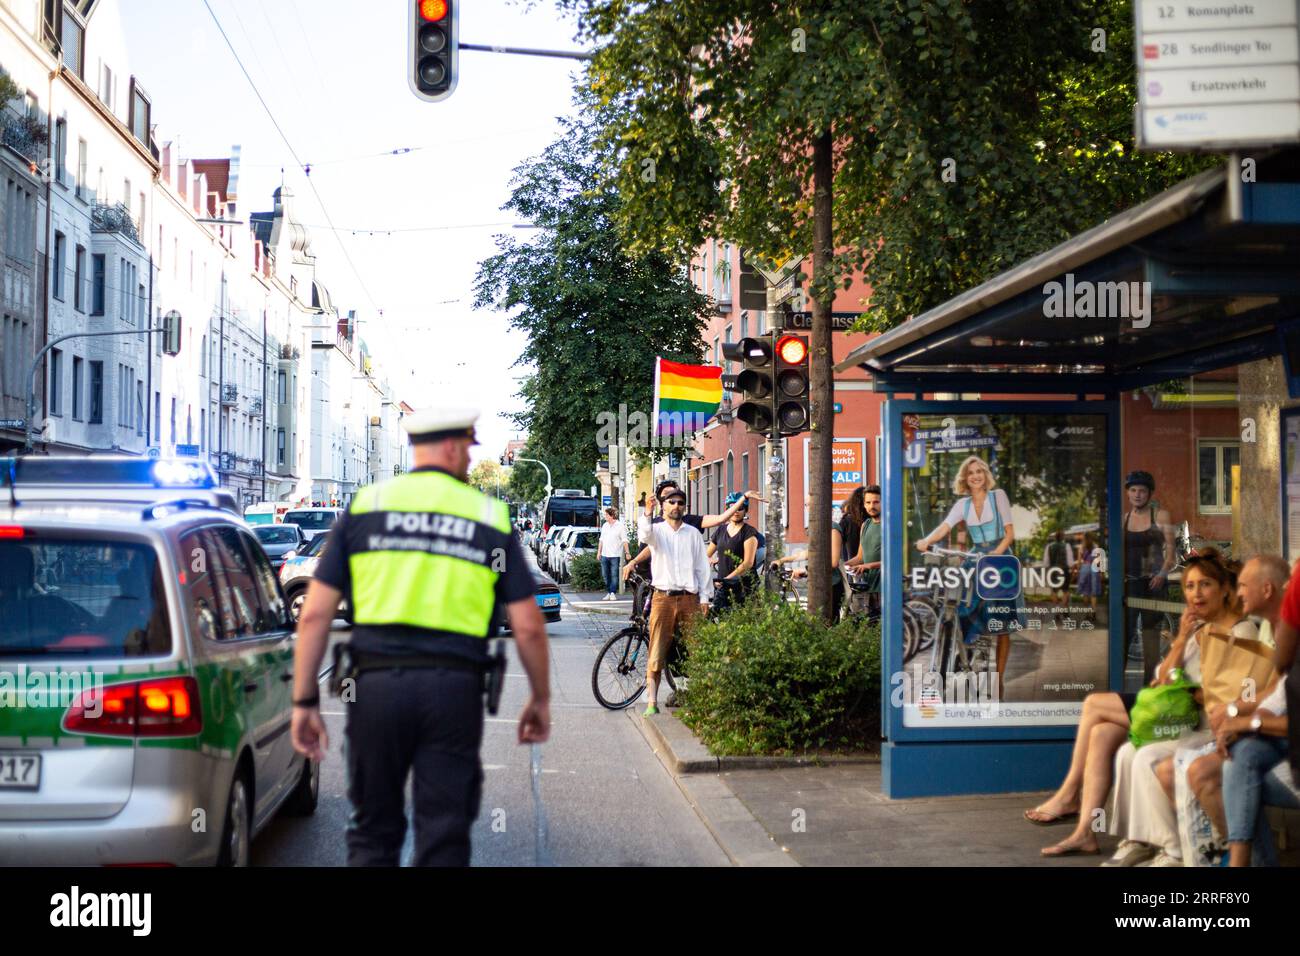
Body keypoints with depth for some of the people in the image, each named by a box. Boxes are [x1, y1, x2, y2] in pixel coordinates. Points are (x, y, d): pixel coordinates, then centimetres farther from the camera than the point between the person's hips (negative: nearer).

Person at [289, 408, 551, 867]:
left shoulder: (364, 506, 8)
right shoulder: (490, 516, 7)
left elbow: (315, 614, 1)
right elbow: (528, 626, 3)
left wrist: (304, 701, 6)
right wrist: (540, 698, 17)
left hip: (377, 682, 1)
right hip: (455, 689, -1)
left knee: (373, 833, 15)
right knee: (444, 839, 6)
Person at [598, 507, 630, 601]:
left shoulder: (620, 526, -3)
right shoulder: (604, 526, 13)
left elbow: (624, 541, -4)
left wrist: (627, 553, -10)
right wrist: (599, 552, 16)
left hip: (615, 555, -6)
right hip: (605, 555, 6)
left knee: (614, 575, -7)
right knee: (606, 575, 7)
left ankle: (613, 593, -4)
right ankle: (608, 593, 15)